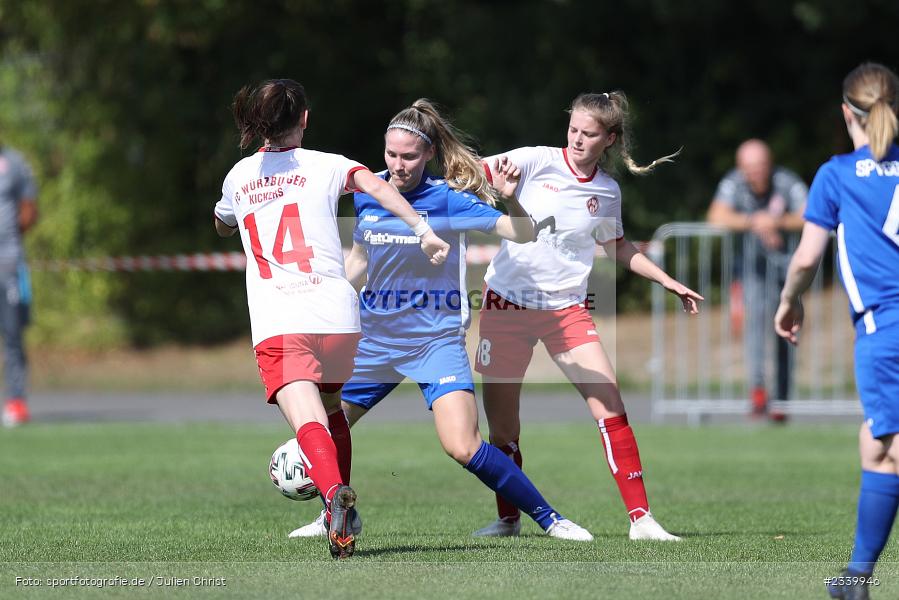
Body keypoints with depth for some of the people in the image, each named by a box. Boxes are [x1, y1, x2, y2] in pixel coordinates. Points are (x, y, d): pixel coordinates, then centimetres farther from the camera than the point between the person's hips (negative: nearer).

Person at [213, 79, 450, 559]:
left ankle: (333, 489, -45)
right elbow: (375, 186, -11)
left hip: (275, 320, -1)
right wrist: (422, 230, -16)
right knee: (331, 410, 26)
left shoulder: (239, 176, 17)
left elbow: (222, 226, 38)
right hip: (335, 311, 1)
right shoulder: (325, 166, 9)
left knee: (309, 423, -17)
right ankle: (341, 515, 27)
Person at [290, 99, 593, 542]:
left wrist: (508, 198, -36)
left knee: (463, 447, -22)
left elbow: (522, 234, -17)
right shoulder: (367, 194, 0)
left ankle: (548, 519, -9)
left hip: (436, 338, -5)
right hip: (375, 337, 5)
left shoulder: (448, 199, -13)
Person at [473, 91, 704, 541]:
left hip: (566, 309, 2)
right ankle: (508, 518, 23)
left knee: (610, 407, -12)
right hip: (507, 302, -2)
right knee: (501, 424, 2)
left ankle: (640, 518, -9)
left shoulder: (607, 192, 5)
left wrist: (668, 282, 19)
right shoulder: (537, 162, -6)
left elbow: (617, 247, 23)